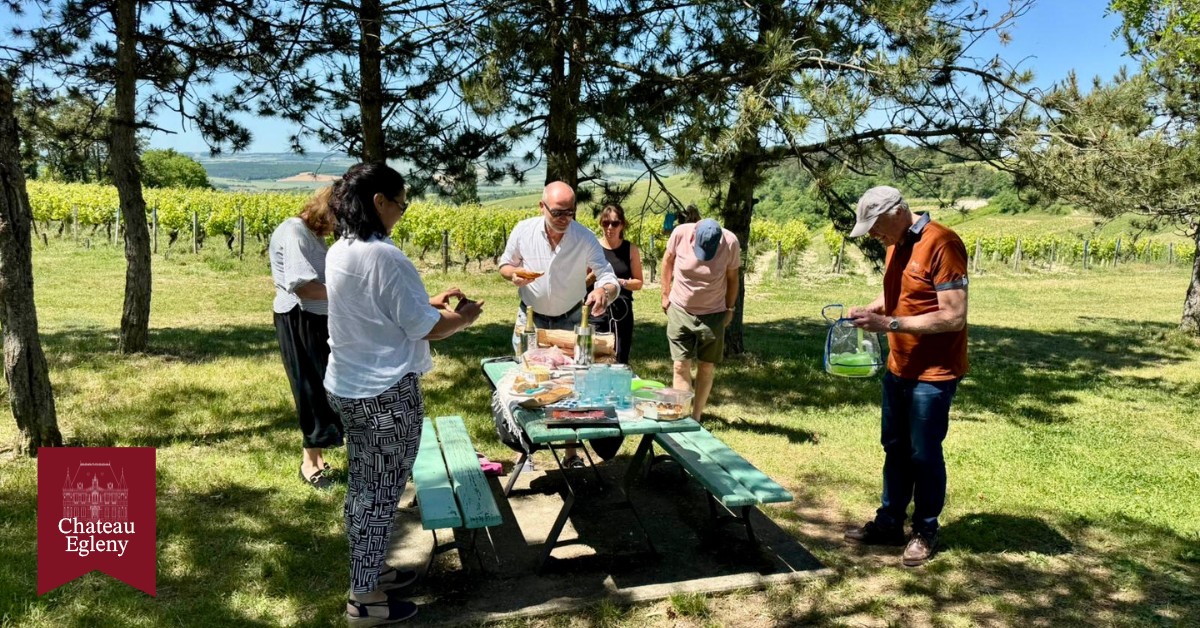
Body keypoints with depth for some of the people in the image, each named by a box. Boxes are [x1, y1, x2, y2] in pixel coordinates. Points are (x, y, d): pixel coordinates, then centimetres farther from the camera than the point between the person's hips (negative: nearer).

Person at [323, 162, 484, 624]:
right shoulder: (384, 256, -22)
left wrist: (428, 301, 15)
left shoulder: (340, 252, 7)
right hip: (386, 393, -9)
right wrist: (464, 317, 1)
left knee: (363, 486, 20)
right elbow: (424, 329, -17)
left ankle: (367, 571, 35)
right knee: (381, 493, 4)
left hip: (347, 387, 9)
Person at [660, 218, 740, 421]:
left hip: (713, 314, 0)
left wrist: (730, 308, 3)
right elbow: (668, 261, 1)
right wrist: (665, 295, 4)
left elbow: (732, 277, -3)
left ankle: (695, 417, 19)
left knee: (706, 367, 7)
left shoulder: (730, 243, -19)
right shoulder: (680, 233, -19)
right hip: (680, 311, 0)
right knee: (681, 366, -3)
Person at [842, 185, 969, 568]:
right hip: (898, 368, 8)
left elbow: (954, 317, -24)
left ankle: (925, 532, 22)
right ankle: (889, 523, 29)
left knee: (924, 455, 5)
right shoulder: (898, 245, 6)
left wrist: (889, 324, -25)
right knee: (895, 449, 16)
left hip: (933, 374, -8)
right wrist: (869, 310, -1)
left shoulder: (942, 245, -20)